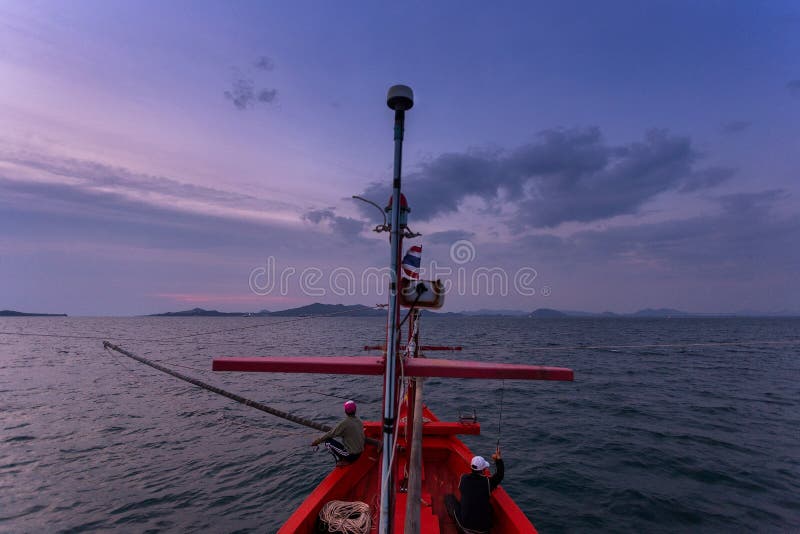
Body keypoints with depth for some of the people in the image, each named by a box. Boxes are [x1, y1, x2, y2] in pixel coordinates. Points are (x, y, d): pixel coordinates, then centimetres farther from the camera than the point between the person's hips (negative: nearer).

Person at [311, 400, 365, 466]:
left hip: (351, 454, -8)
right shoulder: (359, 421, 2)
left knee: (328, 442, -1)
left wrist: (317, 441, 1)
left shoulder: (344, 423, -19)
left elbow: (331, 434, -12)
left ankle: (343, 461, 0)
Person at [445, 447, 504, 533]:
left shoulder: (463, 478, -7)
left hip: (464, 522, 0)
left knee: (449, 497, 18)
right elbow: (500, 475, 4)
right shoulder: (488, 481, -13)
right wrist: (498, 458, 17)